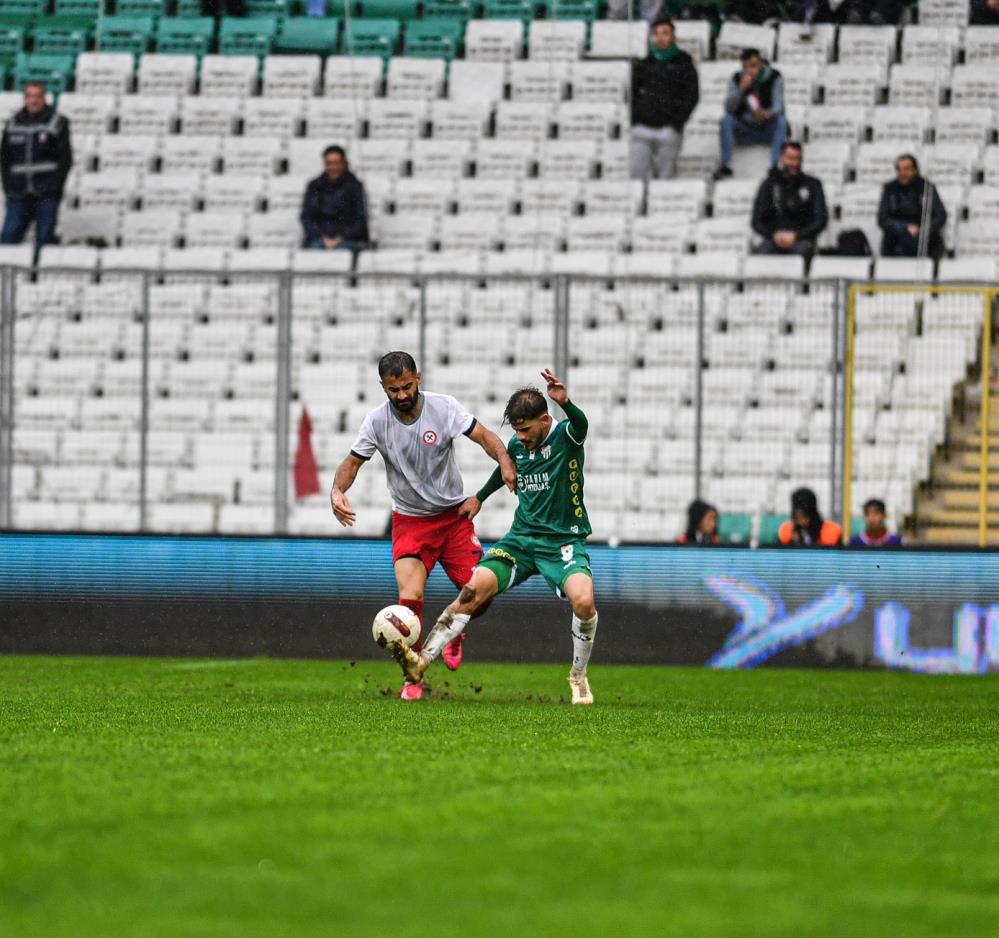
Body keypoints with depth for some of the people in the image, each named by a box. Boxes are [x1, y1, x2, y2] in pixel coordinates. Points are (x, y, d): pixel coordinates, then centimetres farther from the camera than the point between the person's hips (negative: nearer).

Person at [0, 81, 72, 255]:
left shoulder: (57, 123, 0)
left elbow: (65, 159, -1)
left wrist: (54, 187, -9)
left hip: (46, 195, -3)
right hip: (19, 195, 3)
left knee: (45, 239, -1)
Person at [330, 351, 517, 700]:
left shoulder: (444, 407, -12)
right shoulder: (377, 422, -10)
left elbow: (484, 436, -13)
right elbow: (352, 462, -3)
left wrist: (504, 459, -33)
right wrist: (337, 490, -23)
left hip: (454, 514, 1)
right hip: (410, 521, -1)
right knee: (409, 599, -19)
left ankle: (455, 633, 30)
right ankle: (414, 678, -3)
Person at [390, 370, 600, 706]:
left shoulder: (566, 436, -12)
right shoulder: (517, 445, 6)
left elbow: (580, 425, -37)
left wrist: (566, 403, -58)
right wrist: (479, 497, 40)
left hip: (564, 541, -5)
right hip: (522, 537, 5)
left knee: (583, 600, -30)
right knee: (474, 589, -17)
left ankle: (579, 676, -5)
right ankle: (422, 661, -16)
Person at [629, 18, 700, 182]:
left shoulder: (683, 65, 8)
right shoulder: (642, 65, 16)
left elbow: (691, 97, 1)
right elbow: (632, 93, 17)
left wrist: (676, 124, -8)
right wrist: (634, 122, 3)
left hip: (668, 130, -2)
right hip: (642, 128, 2)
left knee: (666, 177, -4)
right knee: (637, 174, -5)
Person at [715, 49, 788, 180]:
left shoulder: (774, 78, -9)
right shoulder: (737, 79, -3)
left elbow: (779, 105, -19)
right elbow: (729, 108, -11)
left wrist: (768, 114, -43)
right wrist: (741, 89, -27)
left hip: (767, 130, -2)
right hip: (744, 129, 2)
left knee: (782, 121, -31)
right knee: (726, 120, -24)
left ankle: (775, 166, -40)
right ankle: (726, 166, -25)